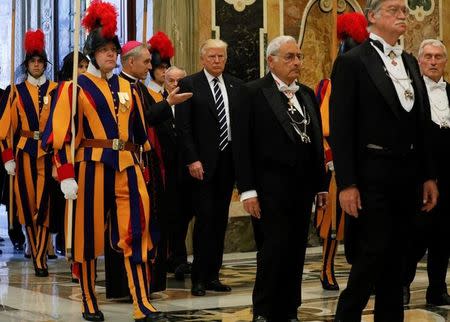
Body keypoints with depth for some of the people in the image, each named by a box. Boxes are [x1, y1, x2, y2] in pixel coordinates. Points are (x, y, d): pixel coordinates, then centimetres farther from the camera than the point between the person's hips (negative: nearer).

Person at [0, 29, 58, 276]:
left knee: (44, 203, -4)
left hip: (49, 152, -1)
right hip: (24, 152, 1)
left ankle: (40, 258, -2)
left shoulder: (55, 90, 5)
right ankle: (36, 253, 16)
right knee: (27, 202, 3)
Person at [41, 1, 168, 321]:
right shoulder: (76, 87, -3)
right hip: (92, 166, -4)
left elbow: (140, 129, 19)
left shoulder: (127, 87, 12)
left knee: (135, 232, -3)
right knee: (89, 233, 6)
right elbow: (62, 133, -8)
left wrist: (143, 163, 16)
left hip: (127, 166, 4)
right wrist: (66, 175, -15)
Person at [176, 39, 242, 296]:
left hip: (228, 160, 4)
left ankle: (213, 275, 15)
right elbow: (183, 127, -7)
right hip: (203, 162, -4)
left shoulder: (236, 86, 10)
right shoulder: (189, 85, -2)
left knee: (220, 219, 8)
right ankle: (199, 278, 2)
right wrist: (192, 160, -14)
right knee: (205, 218, -6)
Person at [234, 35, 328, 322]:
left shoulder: (308, 94, 14)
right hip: (272, 186, -6)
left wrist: (322, 184, 12)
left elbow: (317, 142, 15)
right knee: (275, 247, -7)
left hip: (303, 185, 6)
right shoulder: (253, 93, -4)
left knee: (296, 250, 8)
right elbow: (242, 144, -8)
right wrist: (247, 190, -12)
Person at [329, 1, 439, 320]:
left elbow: (421, 124, 15)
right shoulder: (352, 62, -6)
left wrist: (428, 176, 11)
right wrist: (346, 184, -16)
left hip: (407, 176, 6)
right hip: (371, 177, -6)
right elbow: (341, 127, -11)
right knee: (373, 254, -7)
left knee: (395, 257, 11)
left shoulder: (410, 62, 15)